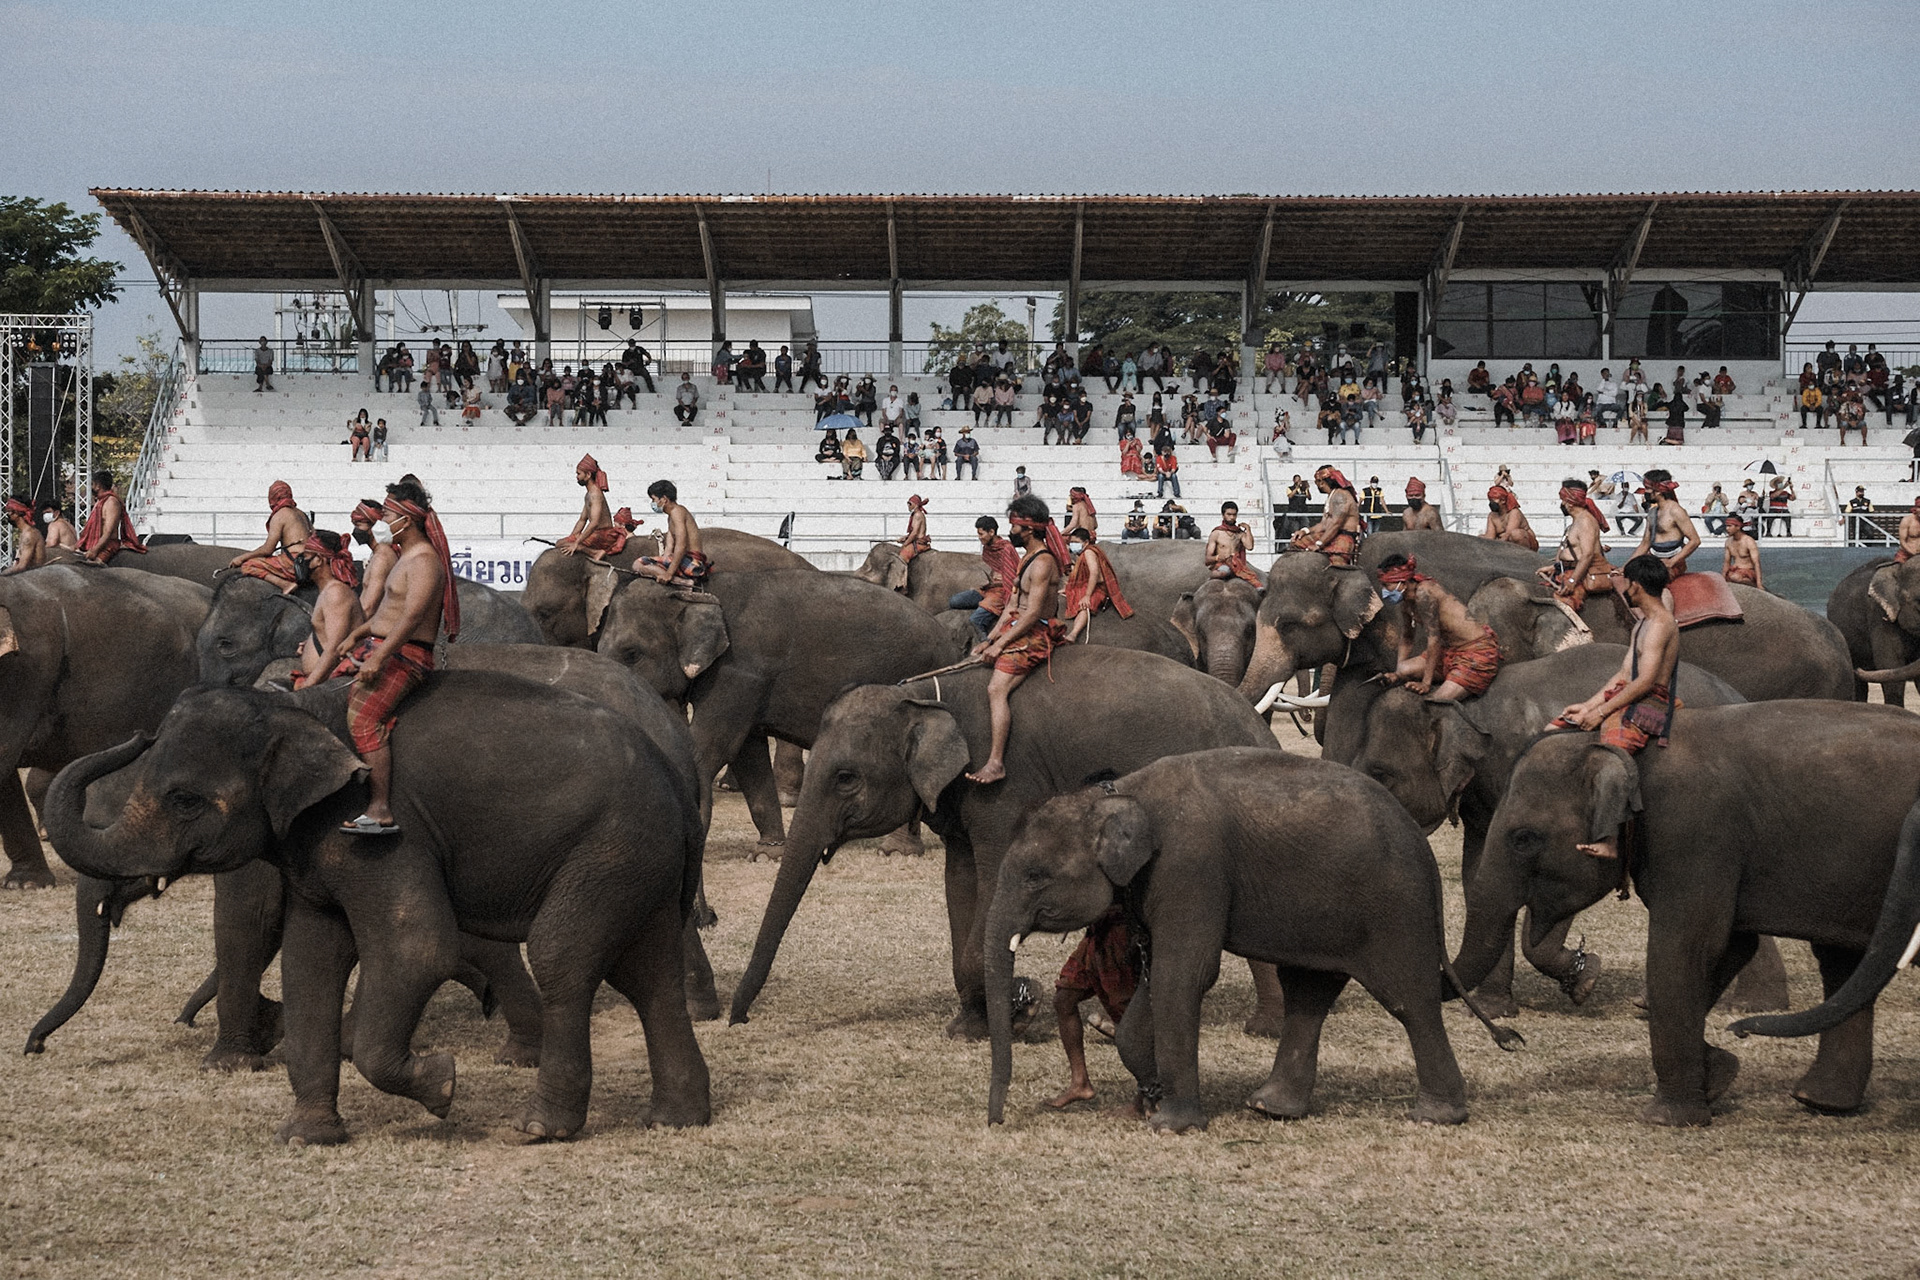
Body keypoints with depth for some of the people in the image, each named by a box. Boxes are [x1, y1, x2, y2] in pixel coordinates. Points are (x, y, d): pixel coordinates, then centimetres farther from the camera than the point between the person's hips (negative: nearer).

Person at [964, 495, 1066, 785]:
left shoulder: (1042, 563, -16)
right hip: (1017, 630, 11)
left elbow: (1033, 613, -21)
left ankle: (996, 763, -30)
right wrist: (990, 639, 9)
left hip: (1034, 636, -11)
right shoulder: (1027, 558, 16)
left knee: (996, 689, -24)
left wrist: (1000, 644, -19)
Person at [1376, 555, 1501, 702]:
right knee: (1404, 671, -6)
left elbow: (1434, 639, -22)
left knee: (1440, 700, -24)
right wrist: (1397, 673, 9)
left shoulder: (1424, 593, -21)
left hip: (1479, 651, -9)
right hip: (1453, 651, 9)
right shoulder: (1409, 602, 7)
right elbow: (1407, 637, 19)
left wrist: (1426, 683, -19)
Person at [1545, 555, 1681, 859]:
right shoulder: (1644, 622, 19)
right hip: (1624, 697, 11)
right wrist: (1588, 706, 10)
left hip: (1646, 707, -11)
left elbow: (1645, 681, -20)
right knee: (1553, 729, 11)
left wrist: (1600, 712, -17)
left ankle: (1610, 842, -37)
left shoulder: (1659, 624, -13)